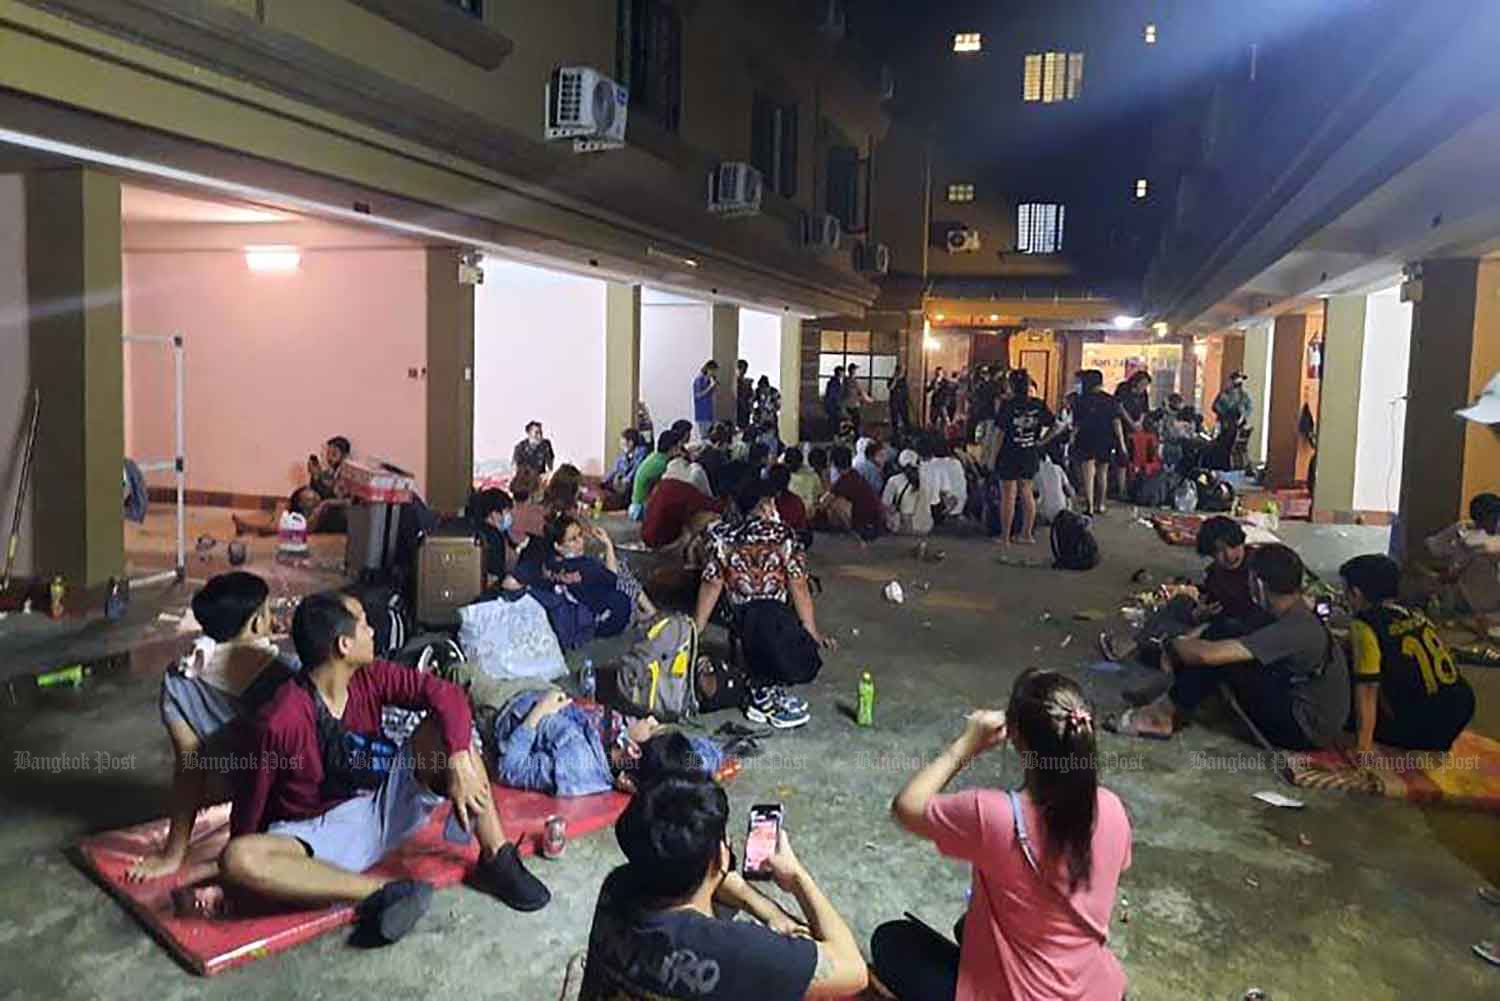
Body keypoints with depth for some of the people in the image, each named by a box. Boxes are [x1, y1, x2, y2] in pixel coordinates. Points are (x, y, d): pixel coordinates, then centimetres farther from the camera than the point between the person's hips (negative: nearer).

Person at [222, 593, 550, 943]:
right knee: (237, 859, -34)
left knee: (443, 726, -16)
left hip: (385, 807, 4)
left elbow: (446, 694, -19)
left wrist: (459, 765, -31)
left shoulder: (370, 678, -9)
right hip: (320, 831, -4)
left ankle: (496, 860, -16)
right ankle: (380, 890, -32)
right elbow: (250, 806, -12)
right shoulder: (279, 723, -22)